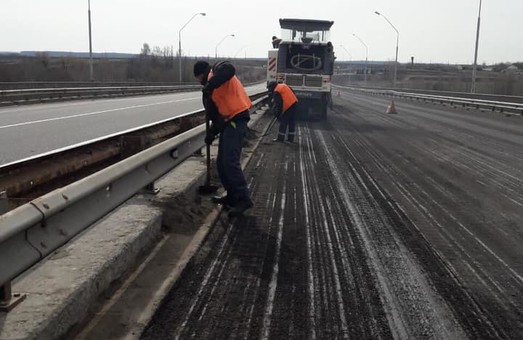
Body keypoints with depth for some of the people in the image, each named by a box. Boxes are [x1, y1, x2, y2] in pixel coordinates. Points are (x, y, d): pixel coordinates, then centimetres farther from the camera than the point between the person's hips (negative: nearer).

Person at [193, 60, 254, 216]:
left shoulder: (217, 69, 0)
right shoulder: (212, 91, 26)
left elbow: (229, 69, -26)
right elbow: (216, 113, 23)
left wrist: (210, 85, -25)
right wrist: (212, 132, 16)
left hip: (236, 119, -10)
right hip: (228, 121, 10)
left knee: (230, 162, -16)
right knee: (222, 163, 12)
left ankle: (243, 198, -13)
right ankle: (232, 196, 20)